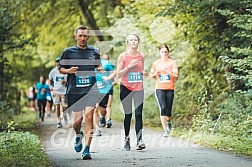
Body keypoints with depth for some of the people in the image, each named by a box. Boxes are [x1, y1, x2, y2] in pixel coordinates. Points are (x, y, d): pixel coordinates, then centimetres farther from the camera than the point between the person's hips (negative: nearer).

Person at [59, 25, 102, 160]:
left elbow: (98, 65, 25)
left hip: (91, 89, 0)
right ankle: (78, 135, 39)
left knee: (89, 117, -14)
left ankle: (87, 150, -12)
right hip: (74, 91, 0)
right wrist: (69, 70, -10)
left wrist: (100, 69, 2)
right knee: (77, 121, 2)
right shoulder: (68, 52, 5)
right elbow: (60, 69, 11)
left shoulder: (94, 51, 10)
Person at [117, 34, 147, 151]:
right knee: (128, 115, 4)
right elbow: (119, 74, -3)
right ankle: (127, 138, 19)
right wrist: (128, 67, -16)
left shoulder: (141, 56, 7)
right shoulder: (123, 56, -2)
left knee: (138, 114, -8)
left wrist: (144, 73, -1)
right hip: (126, 88, -2)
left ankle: (139, 140, -14)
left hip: (138, 88, 2)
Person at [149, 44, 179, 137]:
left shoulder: (172, 62, 2)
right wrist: (155, 73, -5)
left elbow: (176, 76, -3)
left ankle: (168, 121, 39)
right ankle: (165, 130, -13)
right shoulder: (156, 63, 8)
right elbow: (151, 75, 17)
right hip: (159, 88, 0)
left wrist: (168, 72, -20)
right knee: (163, 108, -15)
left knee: (168, 109, 3)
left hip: (170, 88, 0)